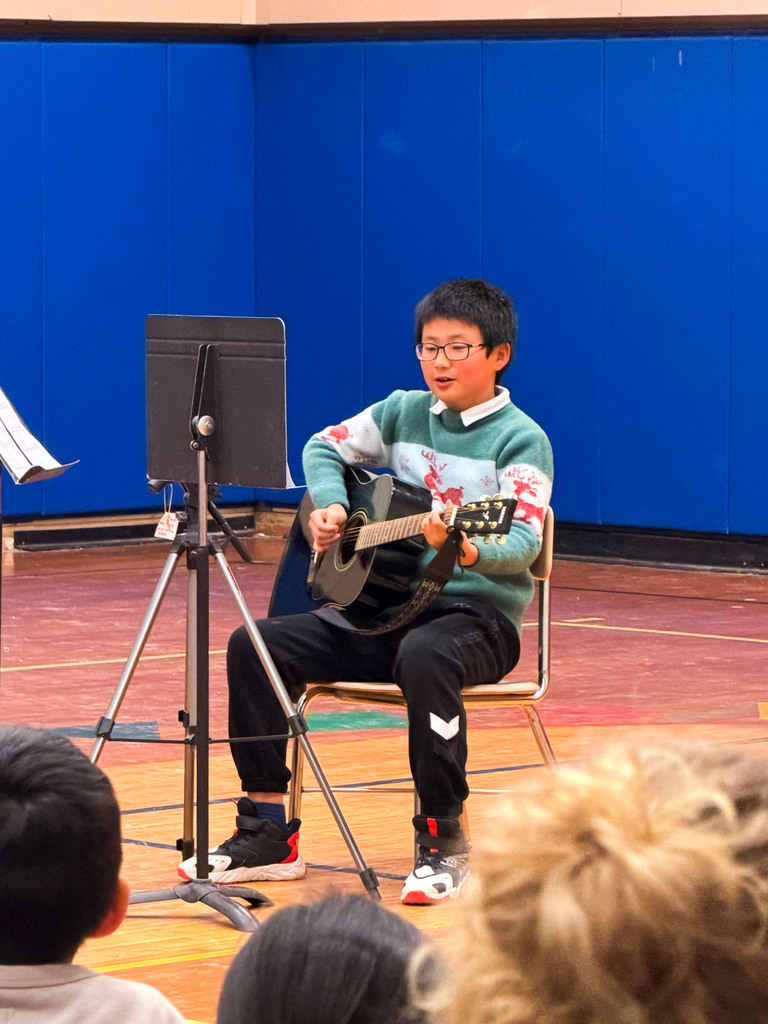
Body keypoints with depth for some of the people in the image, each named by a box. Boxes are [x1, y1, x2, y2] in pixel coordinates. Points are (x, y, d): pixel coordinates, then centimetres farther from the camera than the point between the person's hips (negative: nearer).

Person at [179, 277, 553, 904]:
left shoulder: (520, 439, -8)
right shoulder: (405, 413, 10)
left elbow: (522, 542, -20)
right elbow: (325, 446, 22)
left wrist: (464, 547, -42)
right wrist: (330, 506, 1)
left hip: (479, 615, -6)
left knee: (425, 657, -42)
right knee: (254, 645, -11)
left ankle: (444, 843, -29)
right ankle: (268, 834, -5)